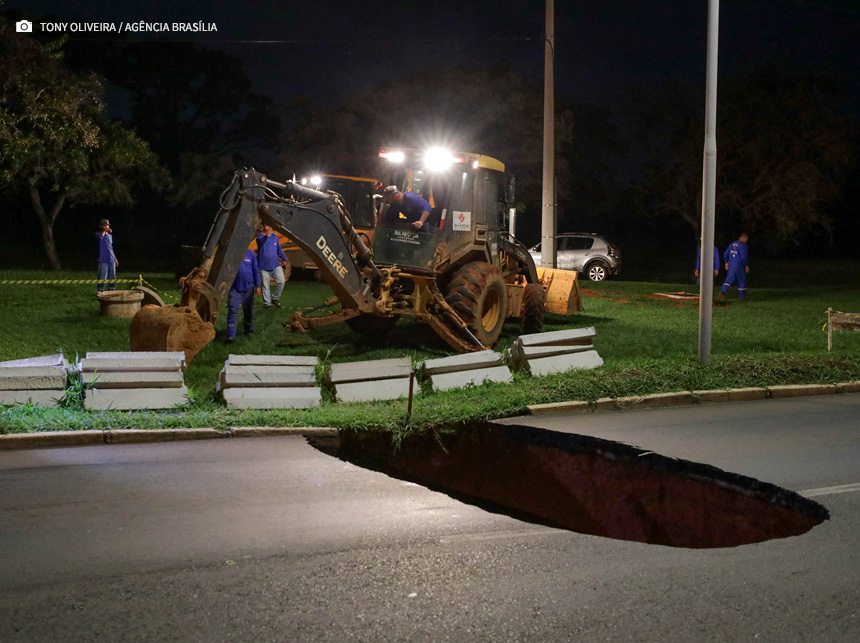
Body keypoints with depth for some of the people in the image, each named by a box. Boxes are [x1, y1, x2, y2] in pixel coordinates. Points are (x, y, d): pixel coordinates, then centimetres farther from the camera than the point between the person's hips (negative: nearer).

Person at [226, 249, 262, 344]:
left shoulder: (250, 253, 1)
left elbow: (256, 271, 5)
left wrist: (257, 286, 3)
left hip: (248, 288, 2)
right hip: (234, 288, -2)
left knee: (248, 311, 15)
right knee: (232, 311, -9)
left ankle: (249, 330, 33)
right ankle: (231, 335, -12)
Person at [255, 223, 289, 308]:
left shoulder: (275, 237, 9)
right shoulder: (260, 237, -7)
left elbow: (279, 250, 21)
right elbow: (261, 241, -33)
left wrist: (284, 259, 24)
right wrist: (266, 236, -47)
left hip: (275, 265, 4)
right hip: (264, 266, -4)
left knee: (281, 280, -10)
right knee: (266, 286, 1)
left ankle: (275, 298, 9)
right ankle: (267, 303, 11)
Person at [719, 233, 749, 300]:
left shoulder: (732, 244, 8)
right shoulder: (743, 245, -11)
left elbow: (725, 254, 12)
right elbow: (743, 257, -19)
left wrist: (726, 262, 23)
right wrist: (746, 266, -7)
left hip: (730, 266, 5)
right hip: (739, 266, -5)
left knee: (729, 280, 1)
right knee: (741, 282, 10)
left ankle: (723, 291, -23)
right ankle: (741, 296, 18)